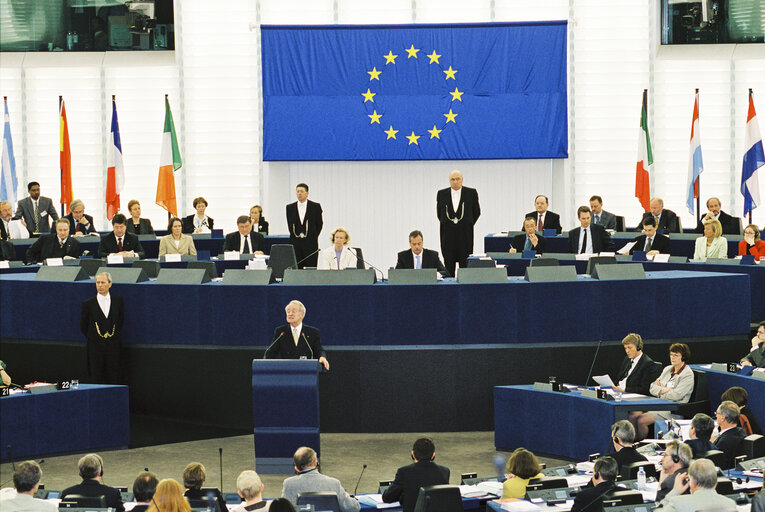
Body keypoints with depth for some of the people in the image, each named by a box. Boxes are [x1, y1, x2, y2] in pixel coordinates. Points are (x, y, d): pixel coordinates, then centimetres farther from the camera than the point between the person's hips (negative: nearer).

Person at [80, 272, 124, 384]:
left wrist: (115, 336, 11)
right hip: (95, 347, -1)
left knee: (113, 379, 1)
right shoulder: (88, 304, 1)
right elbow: (83, 326, 7)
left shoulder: (118, 301, 6)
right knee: (97, 379, -1)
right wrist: (92, 338, 8)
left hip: (113, 347, 1)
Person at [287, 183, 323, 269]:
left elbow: (319, 223, 7)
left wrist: (313, 237, 7)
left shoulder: (315, 206, 2)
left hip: (310, 244, -2)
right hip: (295, 243, 2)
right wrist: (295, 236, 10)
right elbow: (290, 224, 15)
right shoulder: (290, 207, 8)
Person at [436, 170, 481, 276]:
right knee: (449, 263, 1)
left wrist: (469, 224, 6)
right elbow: (439, 213, 14)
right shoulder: (442, 194, 5)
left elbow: (476, 212, 9)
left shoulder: (471, 193, 1)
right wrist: (446, 224, 9)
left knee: (465, 263, -2)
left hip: (465, 233, -1)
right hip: (447, 233, 1)